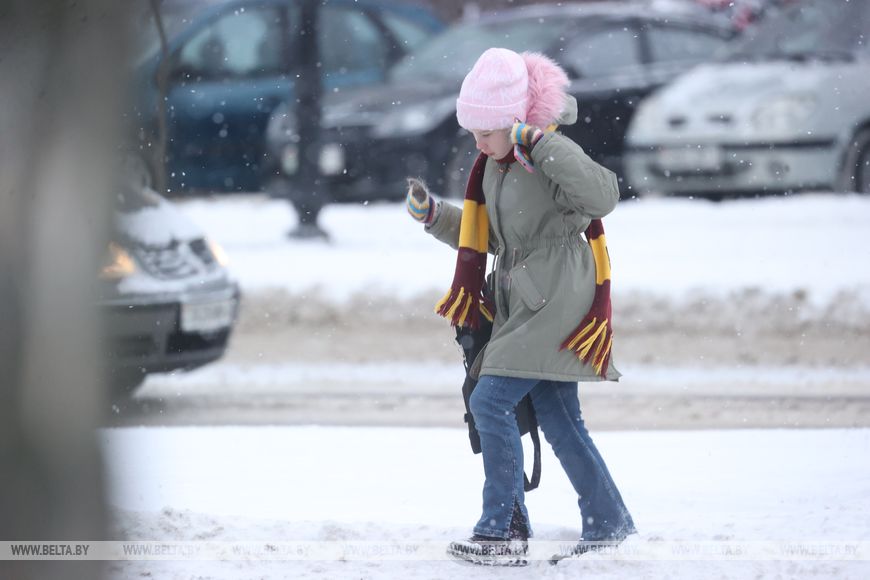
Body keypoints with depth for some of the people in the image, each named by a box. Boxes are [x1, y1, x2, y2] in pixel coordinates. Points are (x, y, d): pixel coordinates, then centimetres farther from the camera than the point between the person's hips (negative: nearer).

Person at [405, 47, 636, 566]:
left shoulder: (552, 157, -17)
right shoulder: (495, 164, 11)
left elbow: (603, 196, -36)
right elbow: (486, 238, 22)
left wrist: (541, 144, -37)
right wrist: (432, 214, 7)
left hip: (558, 301, -9)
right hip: (527, 304, 9)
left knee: (492, 401, -15)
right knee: (558, 418, 13)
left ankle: (503, 532, -11)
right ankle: (608, 523, 25)